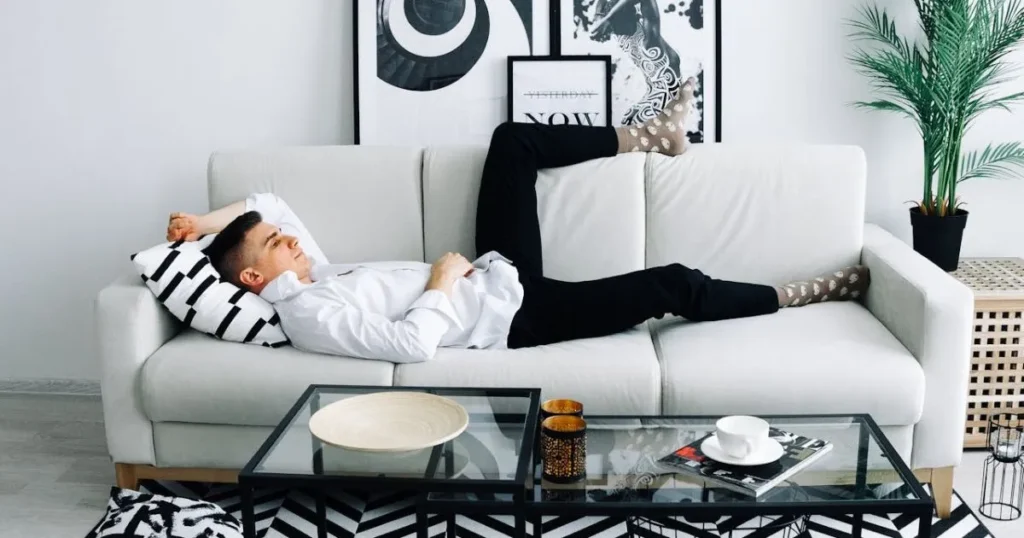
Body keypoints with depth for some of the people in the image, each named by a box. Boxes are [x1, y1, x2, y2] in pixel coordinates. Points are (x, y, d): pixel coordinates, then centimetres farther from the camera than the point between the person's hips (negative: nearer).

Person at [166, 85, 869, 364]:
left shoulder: (312, 279, 5)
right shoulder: (311, 318, -23)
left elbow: (268, 202, 19)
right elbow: (413, 343, -35)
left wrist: (205, 221, 3)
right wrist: (444, 281, -20)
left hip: (495, 277, 10)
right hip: (514, 317, -9)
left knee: (514, 140, 9)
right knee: (673, 284, -10)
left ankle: (646, 138, 20)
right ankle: (800, 293, 12)